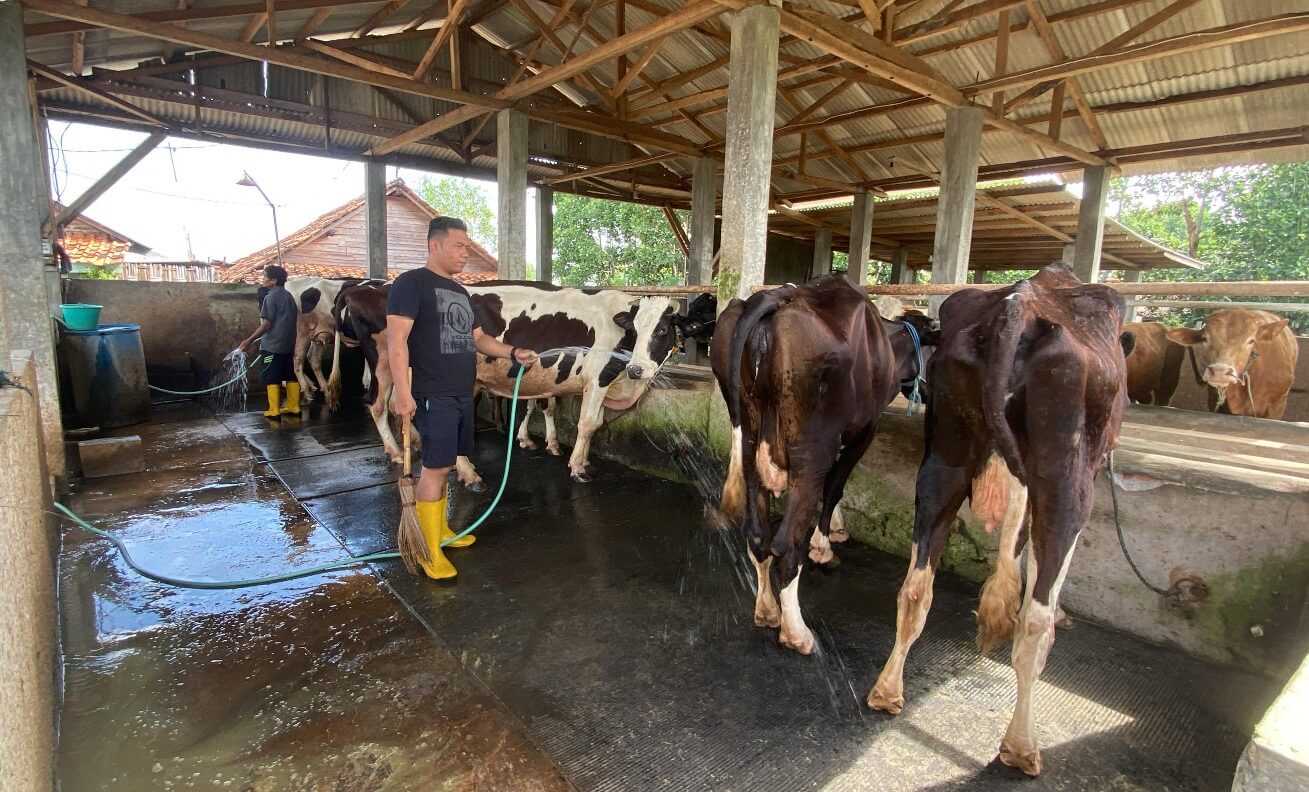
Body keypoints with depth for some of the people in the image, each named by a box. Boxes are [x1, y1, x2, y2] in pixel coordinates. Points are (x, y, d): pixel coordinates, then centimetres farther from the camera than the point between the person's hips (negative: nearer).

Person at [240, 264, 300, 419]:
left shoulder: (270, 297, -12)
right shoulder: (289, 296, 11)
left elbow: (266, 324, -15)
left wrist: (249, 341, -10)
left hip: (273, 345, -8)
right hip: (289, 344, 8)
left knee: (272, 378, -2)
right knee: (291, 376, 9)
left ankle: (274, 411, 0)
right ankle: (294, 407, 13)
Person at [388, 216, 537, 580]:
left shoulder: (459, 291, 17)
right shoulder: (412, 283, -8)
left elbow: (478, 337, 23)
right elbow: (396, 339, -15)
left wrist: (513, 353, 8)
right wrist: (402, 392, -22)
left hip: (462, 394, 8)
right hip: (432, 396, -8)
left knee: (443, 465, 15)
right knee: (435, 468, -7)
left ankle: (439, 529, 28)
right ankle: (430, 553, 2)